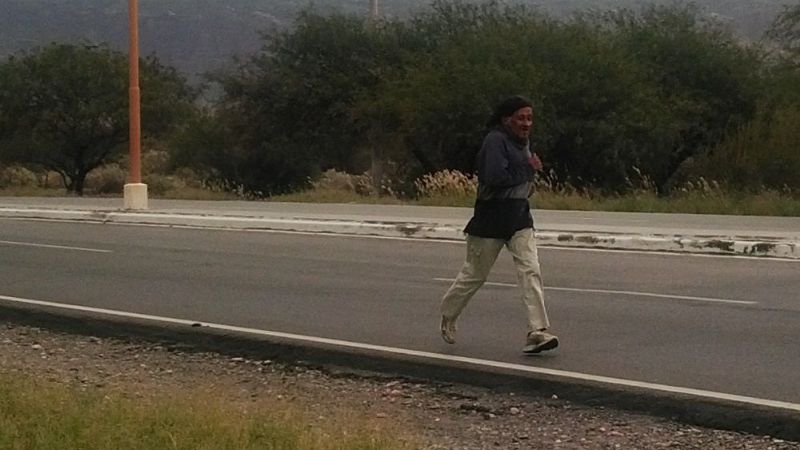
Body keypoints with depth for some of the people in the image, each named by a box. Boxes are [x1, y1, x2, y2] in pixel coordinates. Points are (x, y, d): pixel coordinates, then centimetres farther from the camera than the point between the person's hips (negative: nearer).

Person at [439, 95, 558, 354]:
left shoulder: (524, 142, 13)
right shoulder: (495, 141, -15)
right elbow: (495, 177, -28)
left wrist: (527, 183, 11)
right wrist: (528, 169, -19)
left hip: (519, 217, 7)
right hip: (492, 219, -7)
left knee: (530, 270, -10)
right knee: (475, 274, 8)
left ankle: (537, 332, -15)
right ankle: (448, 315, 34)